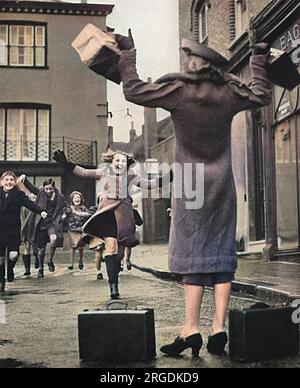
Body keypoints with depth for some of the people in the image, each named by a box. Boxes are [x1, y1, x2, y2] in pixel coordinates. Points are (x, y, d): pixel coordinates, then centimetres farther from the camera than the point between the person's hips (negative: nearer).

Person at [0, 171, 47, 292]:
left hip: (13, 230, -2)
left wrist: (41, 211, -31)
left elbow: (29, 204, -14)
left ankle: (10, 269, 23)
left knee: (13, 255, -12)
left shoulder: (19, 194, -1)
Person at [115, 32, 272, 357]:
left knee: (192, 252, -1)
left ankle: (191, 330, -5)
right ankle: (219, 328, 3)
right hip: (222, 183, 3)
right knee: (221, 253, 4)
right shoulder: (229, 92, 4)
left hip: (191, 182, -3)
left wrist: (128, 52, 8)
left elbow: (133, 90, -4)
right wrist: (259, 60, 33)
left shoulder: (177, 90, -8)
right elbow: (262, 95, 21)